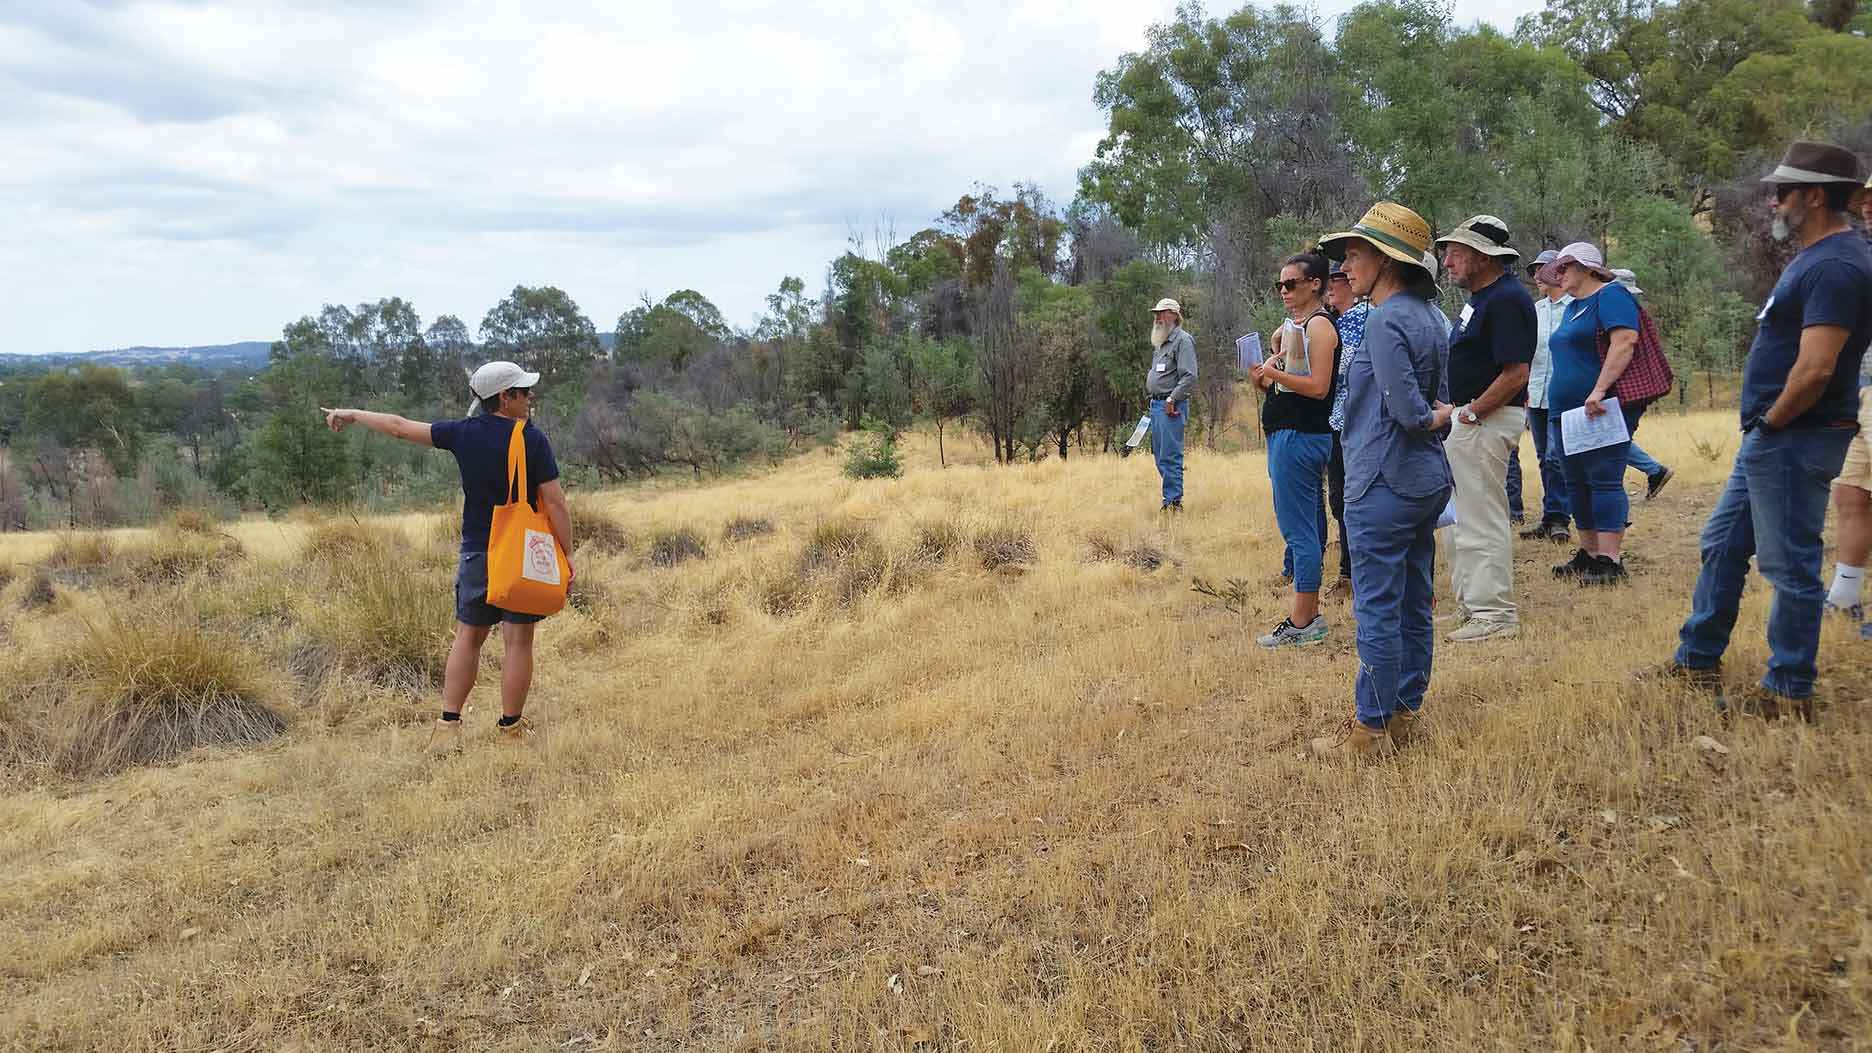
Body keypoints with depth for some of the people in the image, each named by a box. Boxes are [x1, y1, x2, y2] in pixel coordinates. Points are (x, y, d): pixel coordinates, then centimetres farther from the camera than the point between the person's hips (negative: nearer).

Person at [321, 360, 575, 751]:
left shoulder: (463, 434, 0)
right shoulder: (533, 440, -11)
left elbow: (400, 427, 10)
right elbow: (554, 502, -13)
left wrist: (352, 415, 26)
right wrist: (567, 556, -6)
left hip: (476, 554, 3)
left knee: (467, 637, 14)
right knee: (518, 641, 4)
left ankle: (449, 725, 11)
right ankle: (511, 727, 9)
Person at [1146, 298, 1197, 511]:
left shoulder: (1182, 339, -8)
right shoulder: (1161, 343, 21)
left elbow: (1189, 376, -16)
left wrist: (1172, 399, -20)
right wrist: (1152, 399, 17)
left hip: (1171, 406, -10)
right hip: (1156, 404, 10)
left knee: (1170, 456, -11)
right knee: (1160, 455, 11)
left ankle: (1173, 501, -8)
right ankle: (1171, 495, 17)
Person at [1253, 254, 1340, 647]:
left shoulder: (1319, 325, -10)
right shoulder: (1294, 324, 20)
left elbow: (1318, 387, -18)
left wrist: (1273, 373, -20)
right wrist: (1266, 379, 5)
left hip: (1301, 436, -10)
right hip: (1286, 434, 10)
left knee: (1299, 530, -9)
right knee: (1304, 529, 13)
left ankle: (1302, 623, -6)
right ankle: (1309, 615, 20)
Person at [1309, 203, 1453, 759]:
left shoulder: (1385, 320, -17)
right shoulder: (1431, 317, 12)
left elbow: (1408, 412, -21)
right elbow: (1440, 404, 15)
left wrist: (1437, 417, -3)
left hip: (1384, 484, -10)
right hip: (1428, 480, 10)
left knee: (1377, 610, -1)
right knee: (1414, 605, 15)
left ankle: (1371, 729, 7)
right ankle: (1405, 713, 25)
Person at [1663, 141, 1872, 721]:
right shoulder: (1815, 257, 14)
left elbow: (1815, 370, -27)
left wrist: (1771, 420, -13)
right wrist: (1764, 425, 15)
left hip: (1793, 440, -11)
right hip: (1771, 439, 11)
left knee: (1790, 566, -1)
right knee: (1722, 546, 17)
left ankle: (1789, 693, 9)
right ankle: (1697, 660, 28)